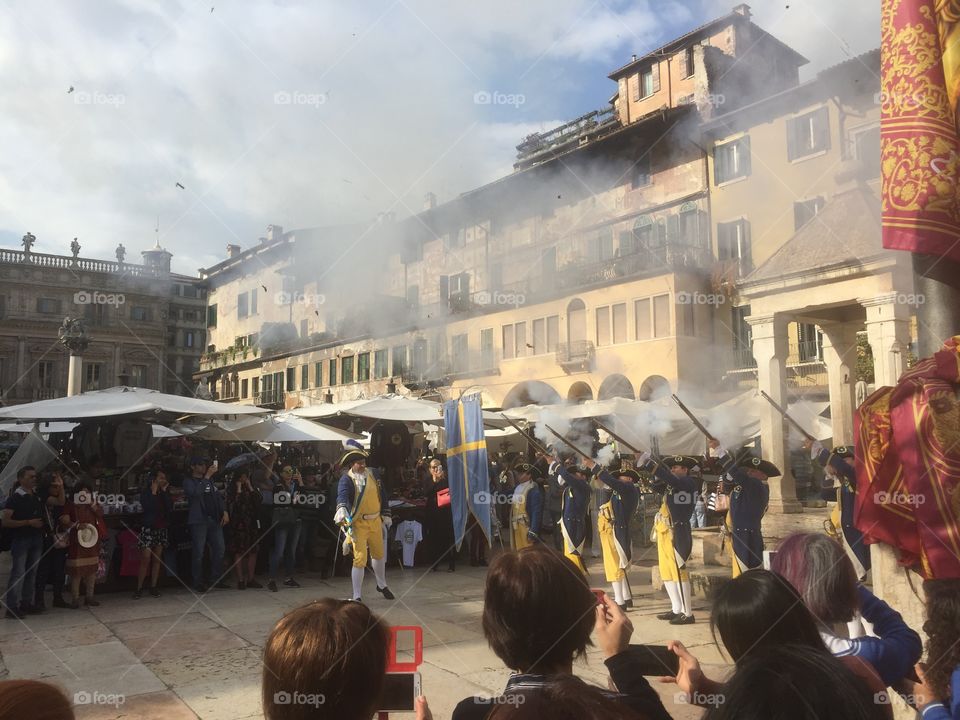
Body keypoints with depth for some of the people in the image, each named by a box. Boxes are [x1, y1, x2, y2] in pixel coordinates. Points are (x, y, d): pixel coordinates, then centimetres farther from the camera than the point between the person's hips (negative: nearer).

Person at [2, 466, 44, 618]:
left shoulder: (37, 497, 13)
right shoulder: (14, 497, -6)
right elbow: (6, 522, -12)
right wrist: (29, 522, -19)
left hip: (36, 539, 7)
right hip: (20, 540, -6)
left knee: (32, 573, 10)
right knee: (18, 574, -6)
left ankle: (27, 603, 18)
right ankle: (12, 607, -1)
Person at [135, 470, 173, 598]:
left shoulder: (165, 493, 9)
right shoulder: (145, 492, -2)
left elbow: (170, 508, -6)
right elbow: (148, 507, -18)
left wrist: (164, 492, -7)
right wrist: (153, 492, -13)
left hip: (161, 529, 4)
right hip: (148, 528, -4)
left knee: (157, 559, 6)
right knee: (145, 559, -8)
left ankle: (153, 587, 12)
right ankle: (139, 588, -2)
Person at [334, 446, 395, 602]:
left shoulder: (372, 475, 3)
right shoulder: (347, 479, -15)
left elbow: (382, 494, 13)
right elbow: (343, 495, -34)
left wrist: (386, 514, 15)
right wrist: (341, 509, -54)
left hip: (375, 521, 6)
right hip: (358, 524, -6)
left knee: (379, 554, 21)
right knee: (360, 559, -10)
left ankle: (382, 585, 44)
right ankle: (356, 597, 2)